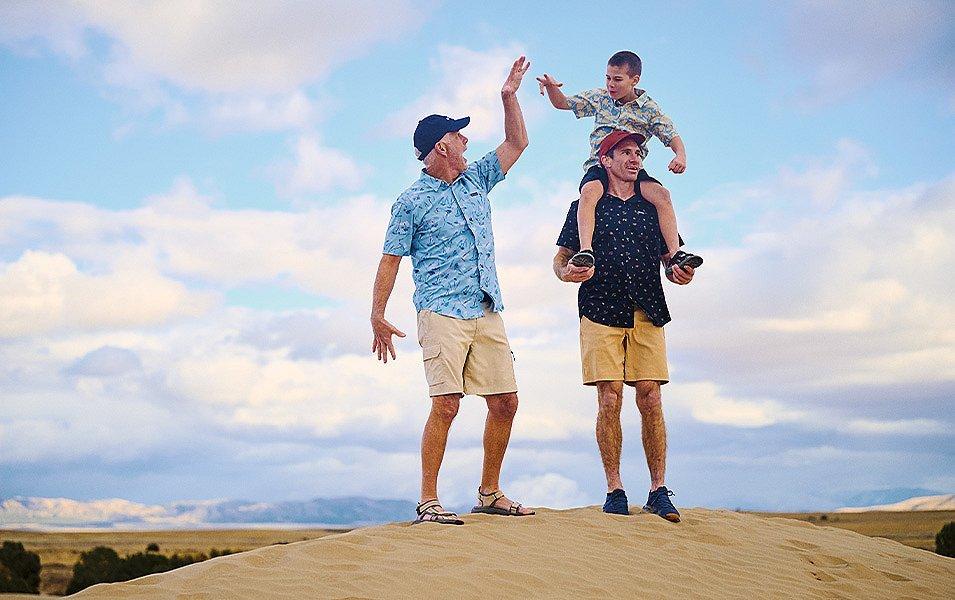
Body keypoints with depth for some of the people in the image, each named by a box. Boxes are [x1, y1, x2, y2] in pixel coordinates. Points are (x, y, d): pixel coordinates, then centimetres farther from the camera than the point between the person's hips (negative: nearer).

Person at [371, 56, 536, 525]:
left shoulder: (476, 180, 17)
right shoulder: (412, 202, -1)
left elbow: (516, 143, 26)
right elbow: (391, 259, -2)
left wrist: (509, 95, 17)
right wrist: (378, 315, -9)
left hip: (488, 314, 6)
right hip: (442, 314, -6)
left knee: (505, 402, 4)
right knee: (446, 404, -15)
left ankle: (489, 493, 16)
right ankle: (428, 501, -8)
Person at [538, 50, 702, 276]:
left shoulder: (650, 109, 6)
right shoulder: (599, 97, 12)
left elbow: (672, 136, 1)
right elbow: (562, 103, 16)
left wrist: (680, 155, -22)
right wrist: (551, 87, -6)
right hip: (599, 166, 0)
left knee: (662, 195, -27)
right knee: (590, 191, -35)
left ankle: (674, 254, -26)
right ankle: (586, 250, -46)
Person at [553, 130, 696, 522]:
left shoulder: (653, 207, 19)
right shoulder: (586, 206, 13)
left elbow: (669, 261, 18)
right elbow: (561, 258, 9)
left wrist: (679, 273, -5)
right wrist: (566, 272, -15)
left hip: (647, 314, 2)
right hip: (601, 312, -2)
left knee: (650, 400, -5)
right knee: (610, 400, -8)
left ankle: (658, 491, -1)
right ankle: (614, 490, -1)